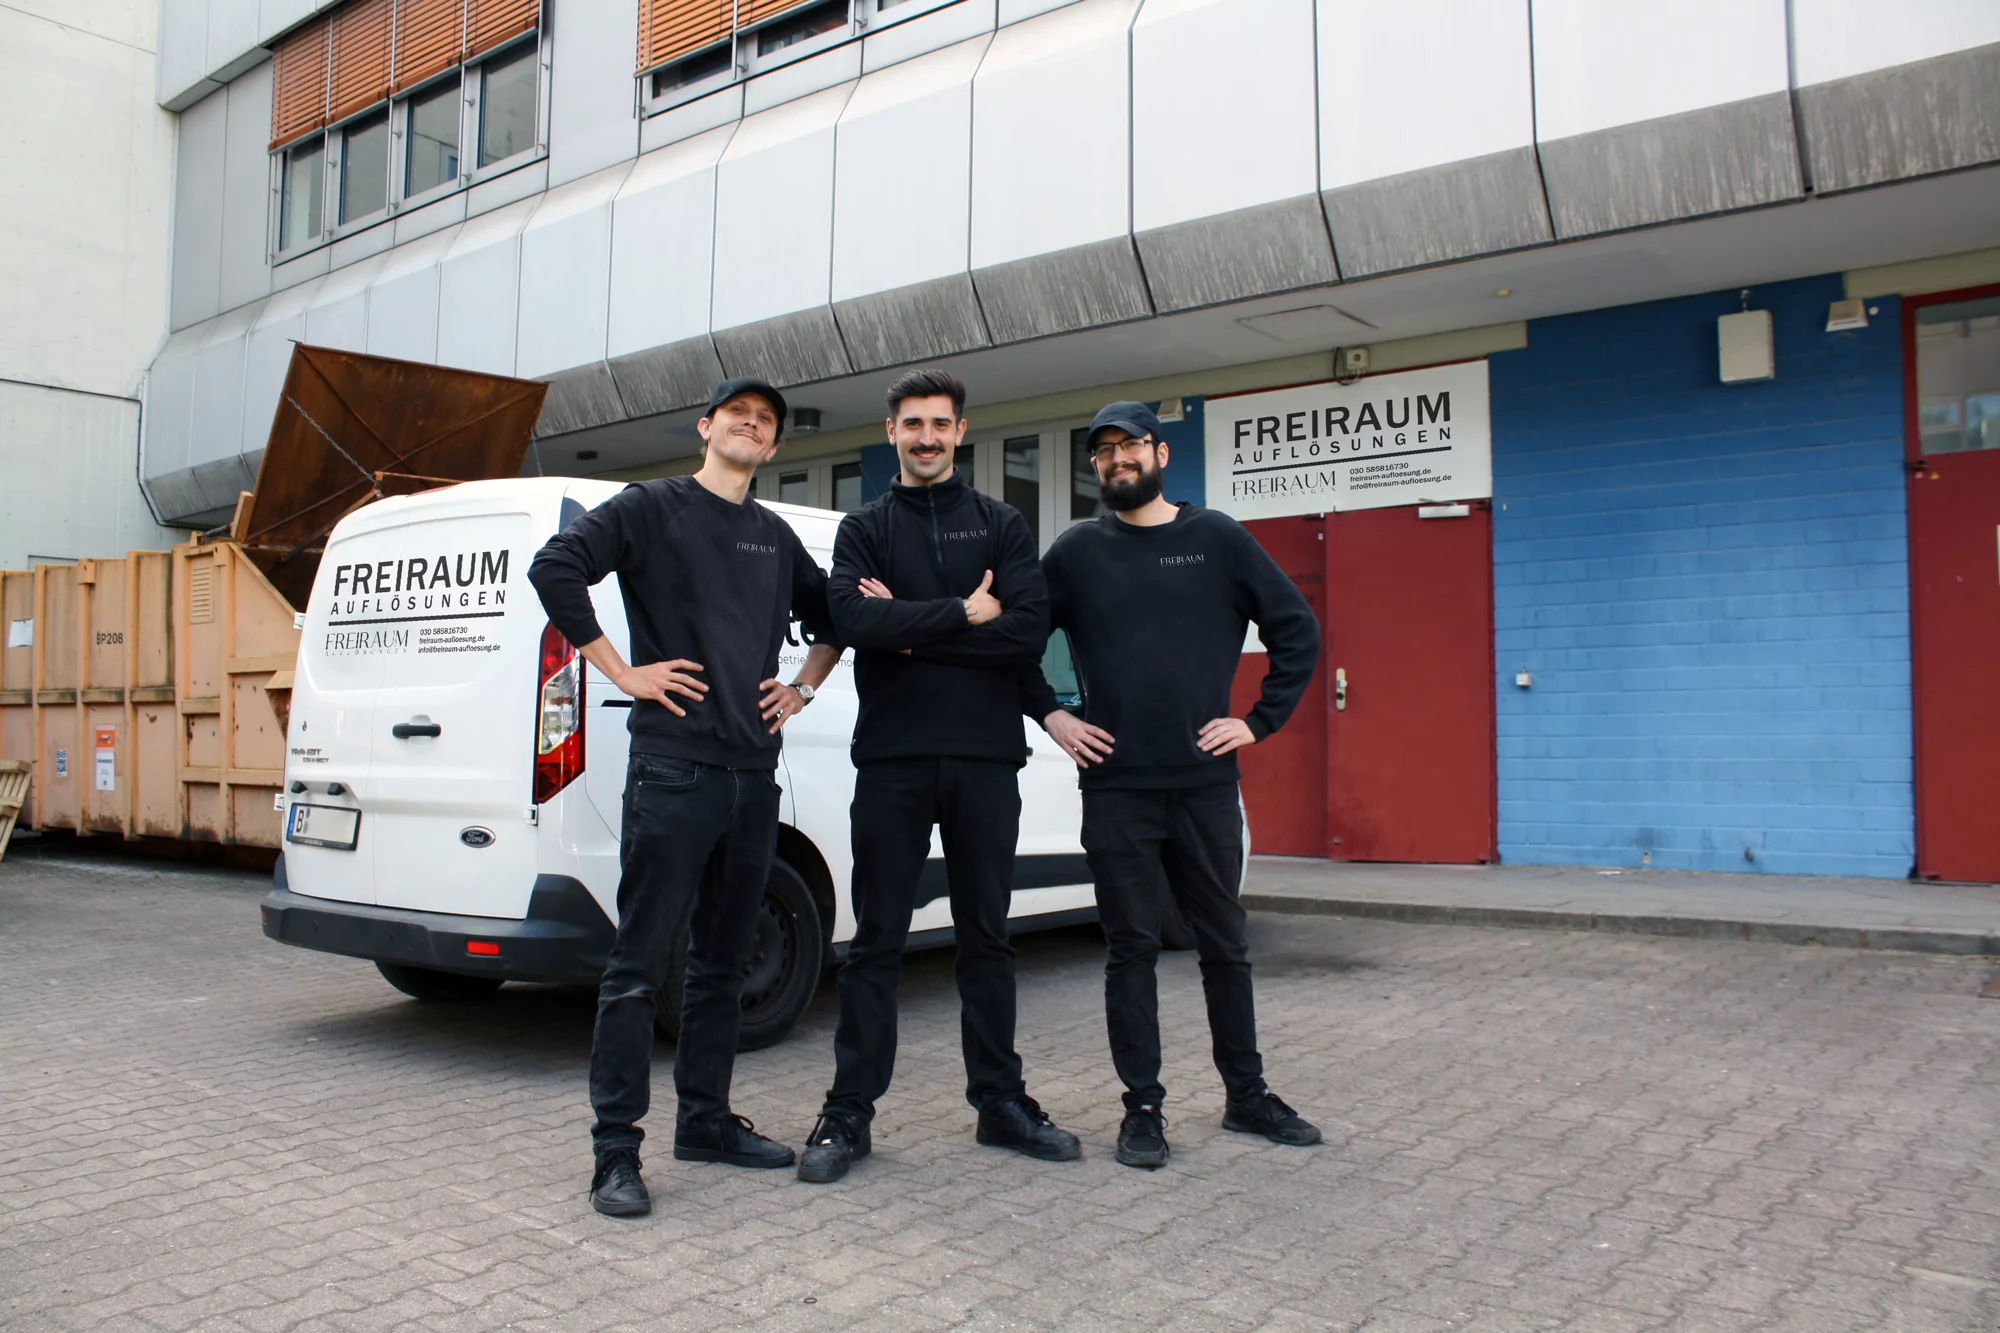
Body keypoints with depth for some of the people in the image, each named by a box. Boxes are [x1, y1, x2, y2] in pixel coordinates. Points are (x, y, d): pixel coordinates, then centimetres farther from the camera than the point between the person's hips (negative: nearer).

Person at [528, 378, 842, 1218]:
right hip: (674, 769, -6)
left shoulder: (775, 536, 18)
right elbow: (555, 568, -12)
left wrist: (803, 688, 15)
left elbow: (828, 615, 31)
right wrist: (624, 672, -13)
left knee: (723, 962, 14)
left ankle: (706, 1120, 25)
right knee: (640, 965, -4)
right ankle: (616, 1151, 2)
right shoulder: (653, 508, 0)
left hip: (754, 774, 7)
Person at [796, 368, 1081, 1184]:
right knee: (876, 941, 3)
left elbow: (1029, 630, -7)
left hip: (985, 757, 1)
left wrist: (909, 627, -10)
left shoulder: (1001, 526, 9)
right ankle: (849, 1113, 11)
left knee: (987, 936, 10)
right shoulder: (864, 528, 8)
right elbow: (853, 619, -12)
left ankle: (1000, 1100, 22)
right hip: (893, 758, -1)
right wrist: (963, 613, -12)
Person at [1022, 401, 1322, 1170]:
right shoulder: (1077, 552, 6)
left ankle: (1247, 1094, 25)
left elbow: (1297, 630, 5)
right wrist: (1051, 716, 1)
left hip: (1206, 782, 0)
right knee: (1131, 949, 4)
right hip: (1115, 786, 0)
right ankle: (1143, 1108, 14)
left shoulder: (1216, 539, 4)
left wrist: (1260, 721, -1)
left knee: (1224, 945, 10)